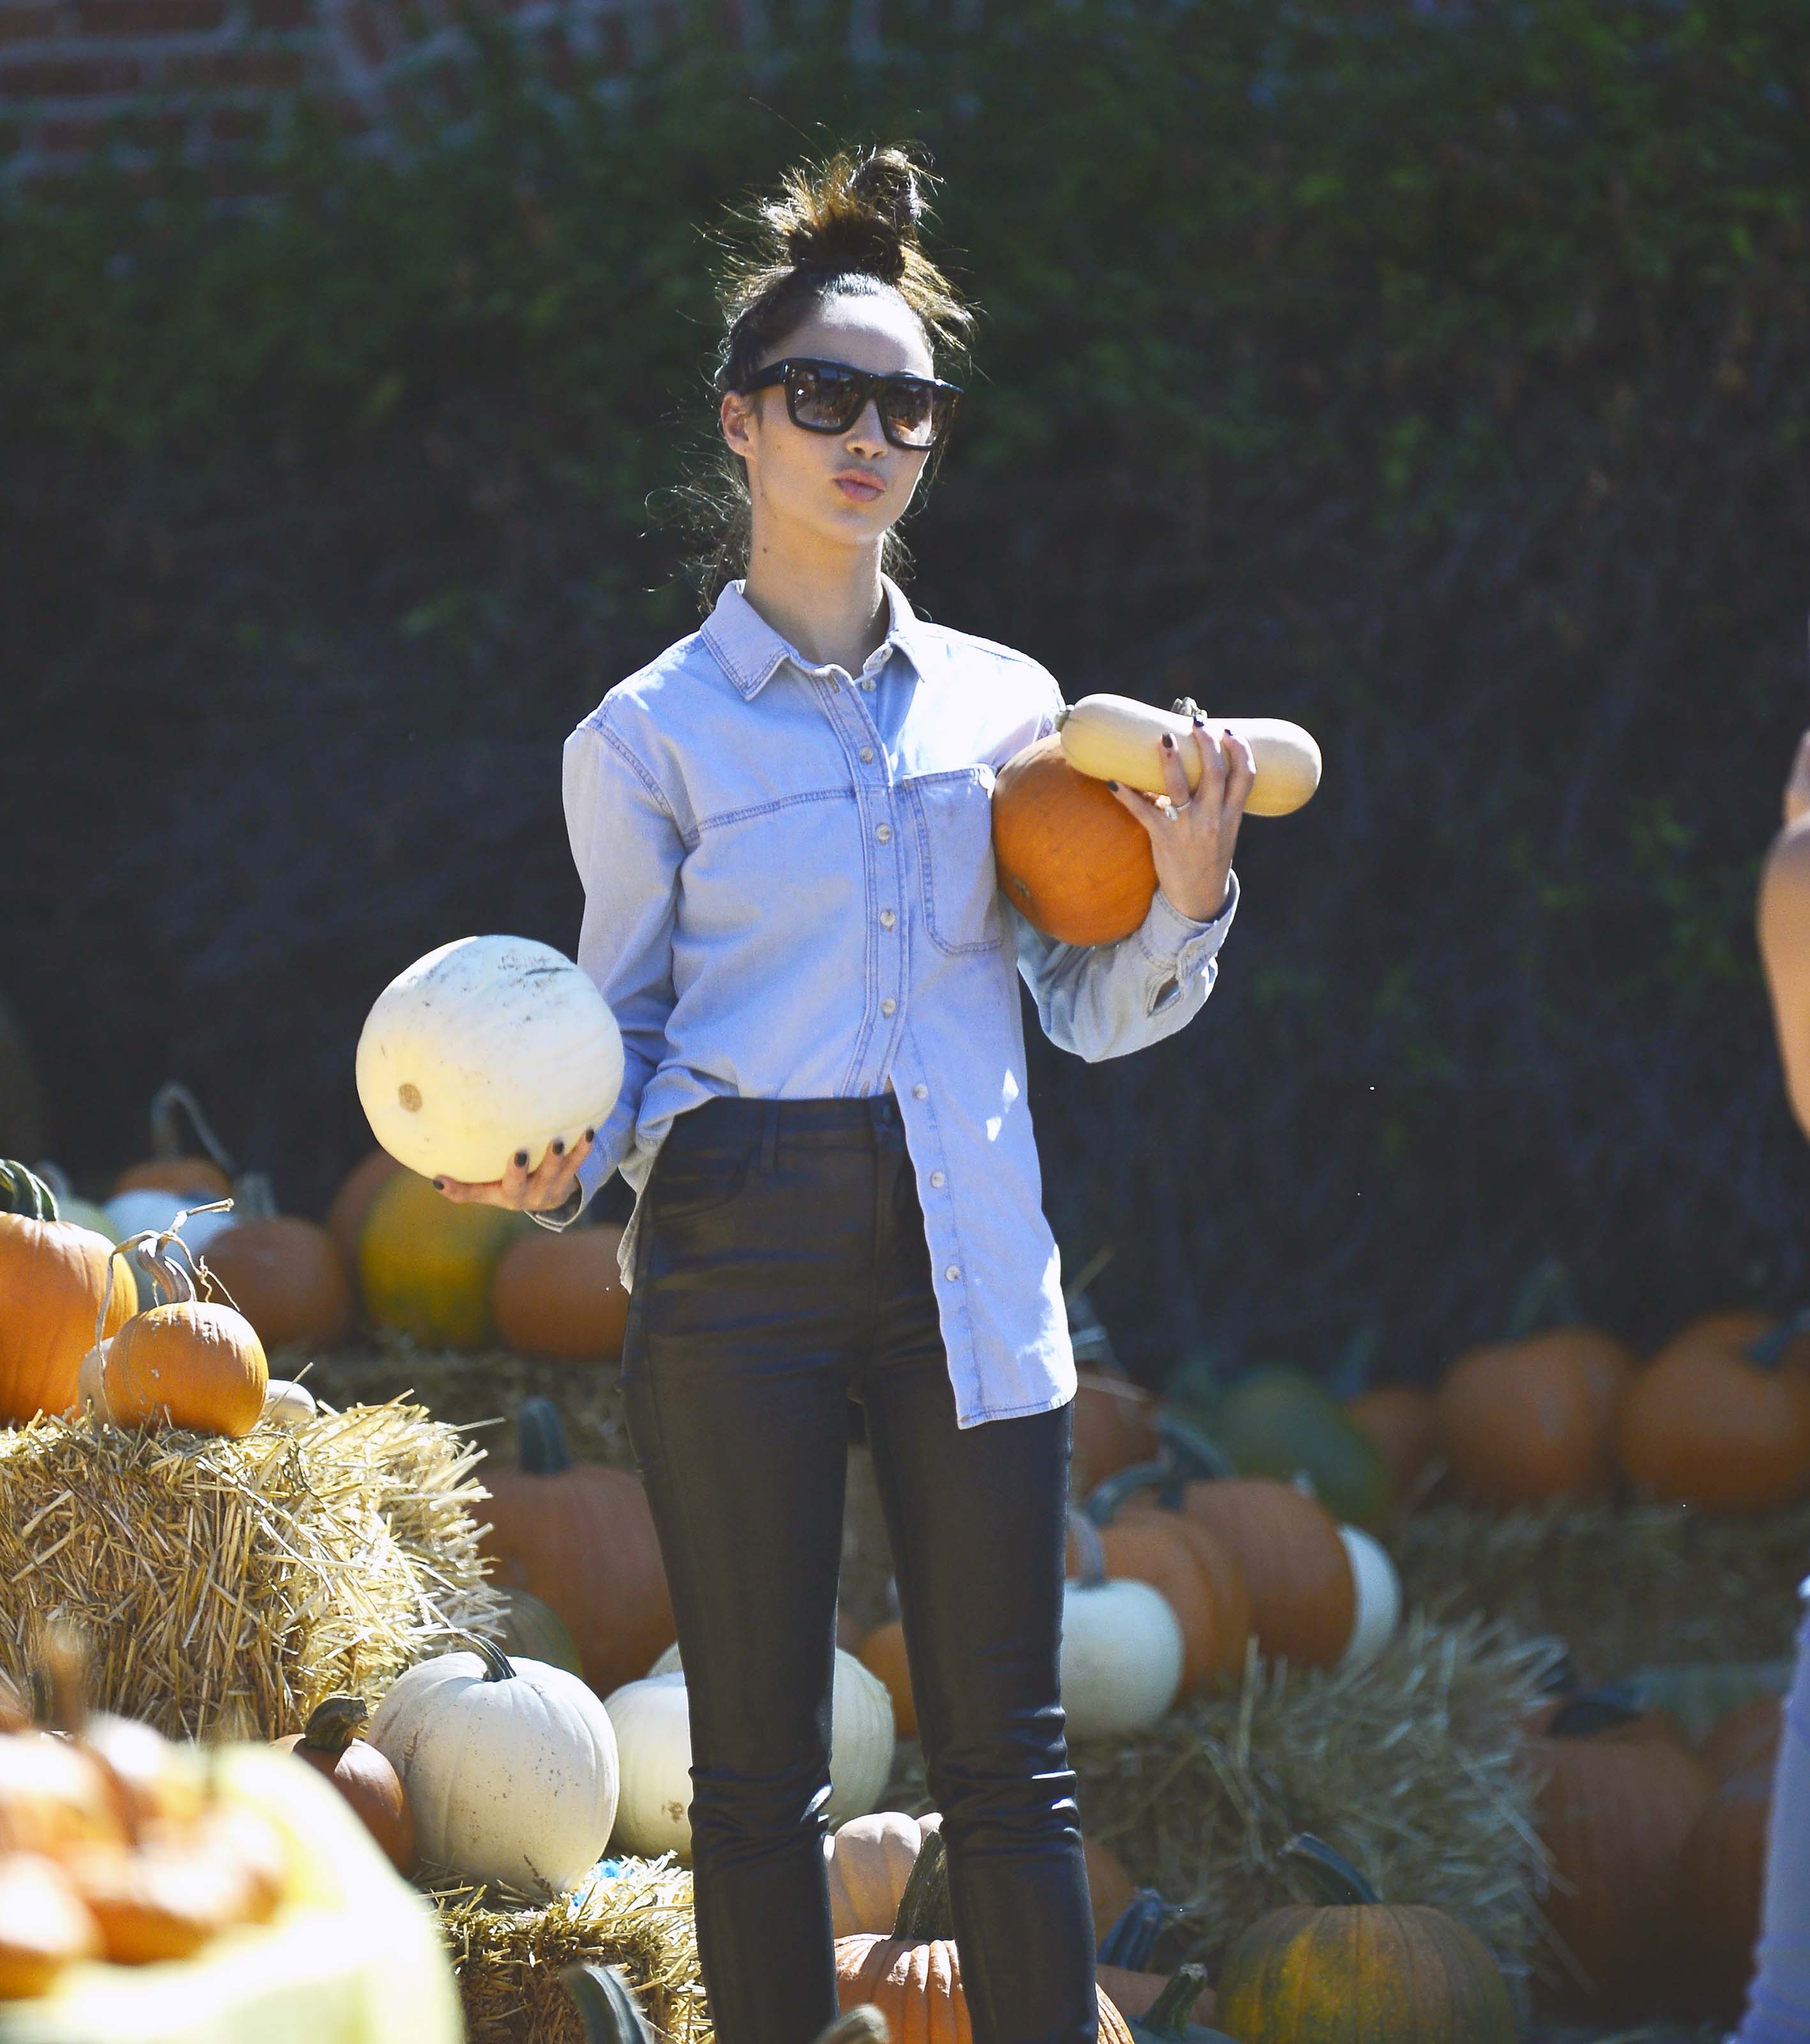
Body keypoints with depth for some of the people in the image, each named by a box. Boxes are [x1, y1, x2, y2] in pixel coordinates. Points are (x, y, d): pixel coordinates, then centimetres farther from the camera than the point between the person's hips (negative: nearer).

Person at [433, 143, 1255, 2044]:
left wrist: (1189, 891, -6)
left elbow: (1094, 1014, 12)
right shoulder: (651, 731, 3)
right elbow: (625, 1029, 6)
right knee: (761, 1758, 3)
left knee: (1005, 1753, 1)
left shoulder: (1004, 701, 11)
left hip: (964, 1250, 2)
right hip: (738, 1248, -2)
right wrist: (559, 1162, -13)